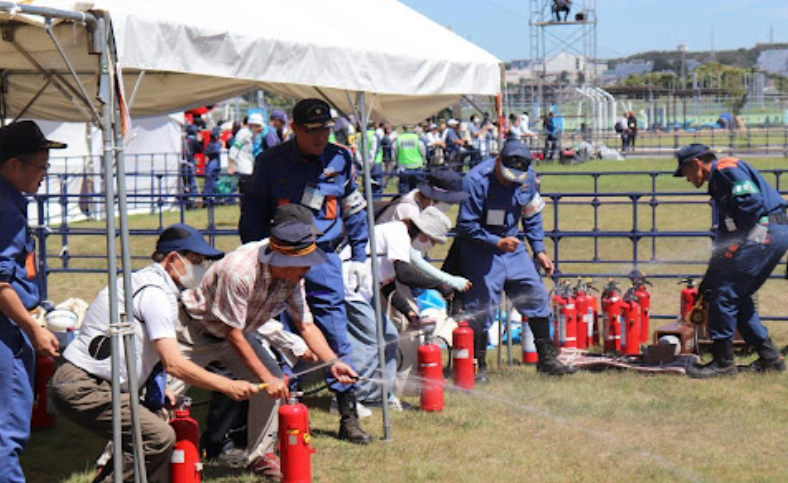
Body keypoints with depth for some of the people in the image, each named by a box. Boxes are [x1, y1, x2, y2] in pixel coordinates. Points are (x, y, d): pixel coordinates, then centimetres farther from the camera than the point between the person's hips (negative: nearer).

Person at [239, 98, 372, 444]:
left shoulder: (340, 161, 5)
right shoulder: (273, 162, 2)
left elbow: (355, 211, 17)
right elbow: (252, 212, 9)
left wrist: (359, 257, 14)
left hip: (323, 259, 0)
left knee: (336, 336, -2)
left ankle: (348, 417, 5)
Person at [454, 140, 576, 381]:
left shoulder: (527, 176, -4)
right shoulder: (475, 181, -22)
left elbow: (532, 214, 11)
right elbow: (466, 226, -17)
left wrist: (539, 250, 6)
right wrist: (497, 242, -25)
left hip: (511, 245, 6)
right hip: (479, 250, -5)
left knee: (537, 295, 2)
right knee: (481, 307, -6)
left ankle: (546, 359, 12)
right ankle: (479, 366, 7)